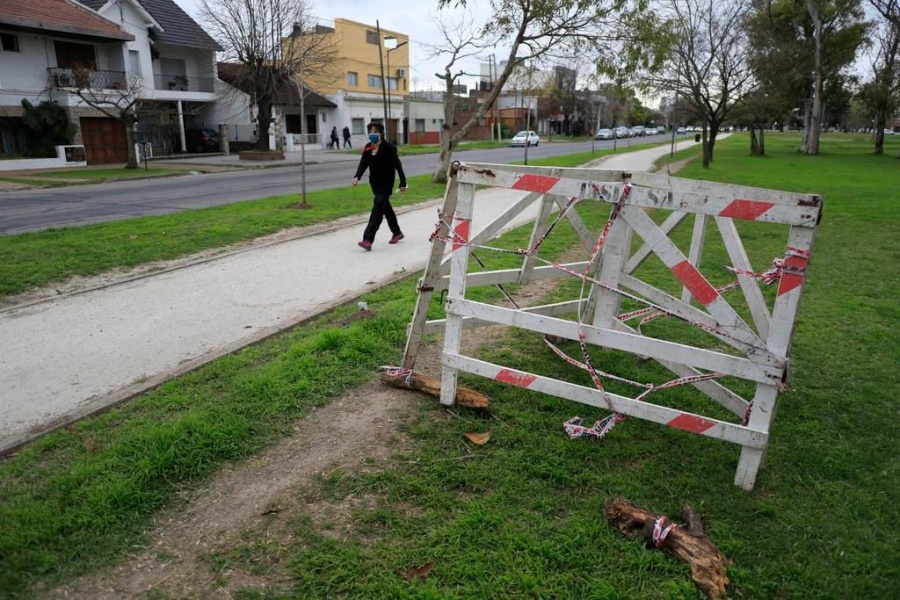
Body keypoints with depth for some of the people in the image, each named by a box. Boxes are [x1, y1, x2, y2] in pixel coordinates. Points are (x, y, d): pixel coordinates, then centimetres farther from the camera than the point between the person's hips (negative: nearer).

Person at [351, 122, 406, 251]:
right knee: (385, 207, 19)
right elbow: (363, 164, -1)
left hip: (386, 183, -7)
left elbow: (397, 165, -10)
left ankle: (368, 240, -21)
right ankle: (397, 233, 38)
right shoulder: (368, 148, 5)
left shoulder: (388, 147, -13)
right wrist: (357, 177, -19)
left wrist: (403, 183, -9)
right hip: (375, 182, 7)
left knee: (378, 208, -16)